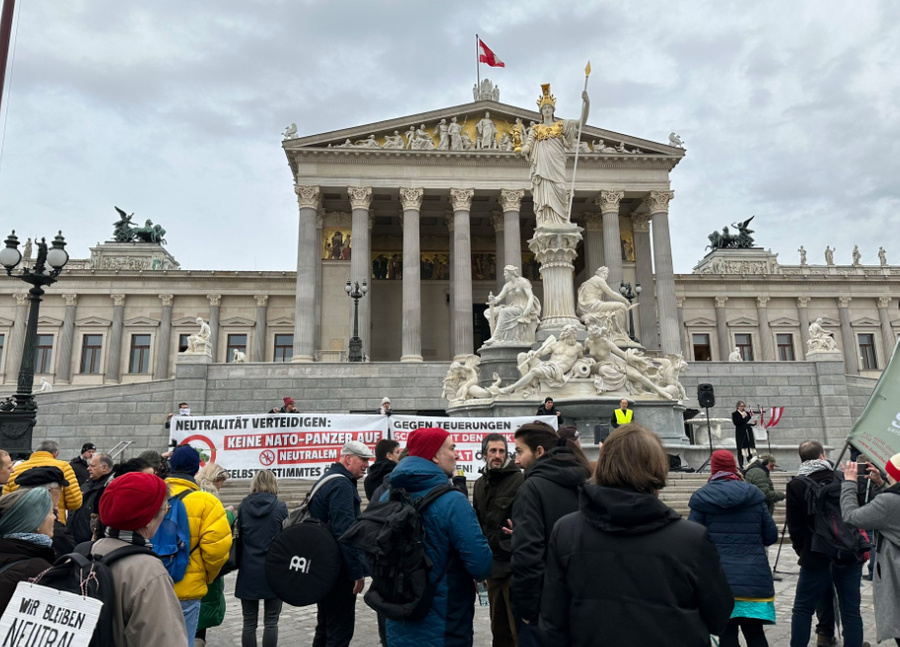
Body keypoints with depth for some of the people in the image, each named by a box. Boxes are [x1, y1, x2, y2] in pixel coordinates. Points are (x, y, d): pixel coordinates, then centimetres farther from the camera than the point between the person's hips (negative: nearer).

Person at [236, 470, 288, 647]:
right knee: (271, 622, 7)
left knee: (249, 623, 11)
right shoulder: (280, 507, -6)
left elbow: (238, 535, 7)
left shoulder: (243, 506, 0)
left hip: (248, 571, 2)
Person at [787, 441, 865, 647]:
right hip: (850, 556, 3)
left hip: (817, 558, -3)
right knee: (851, 611, 8)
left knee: (802, 609, 8)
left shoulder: (796, 486, -9)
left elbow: (795, 526, -7)